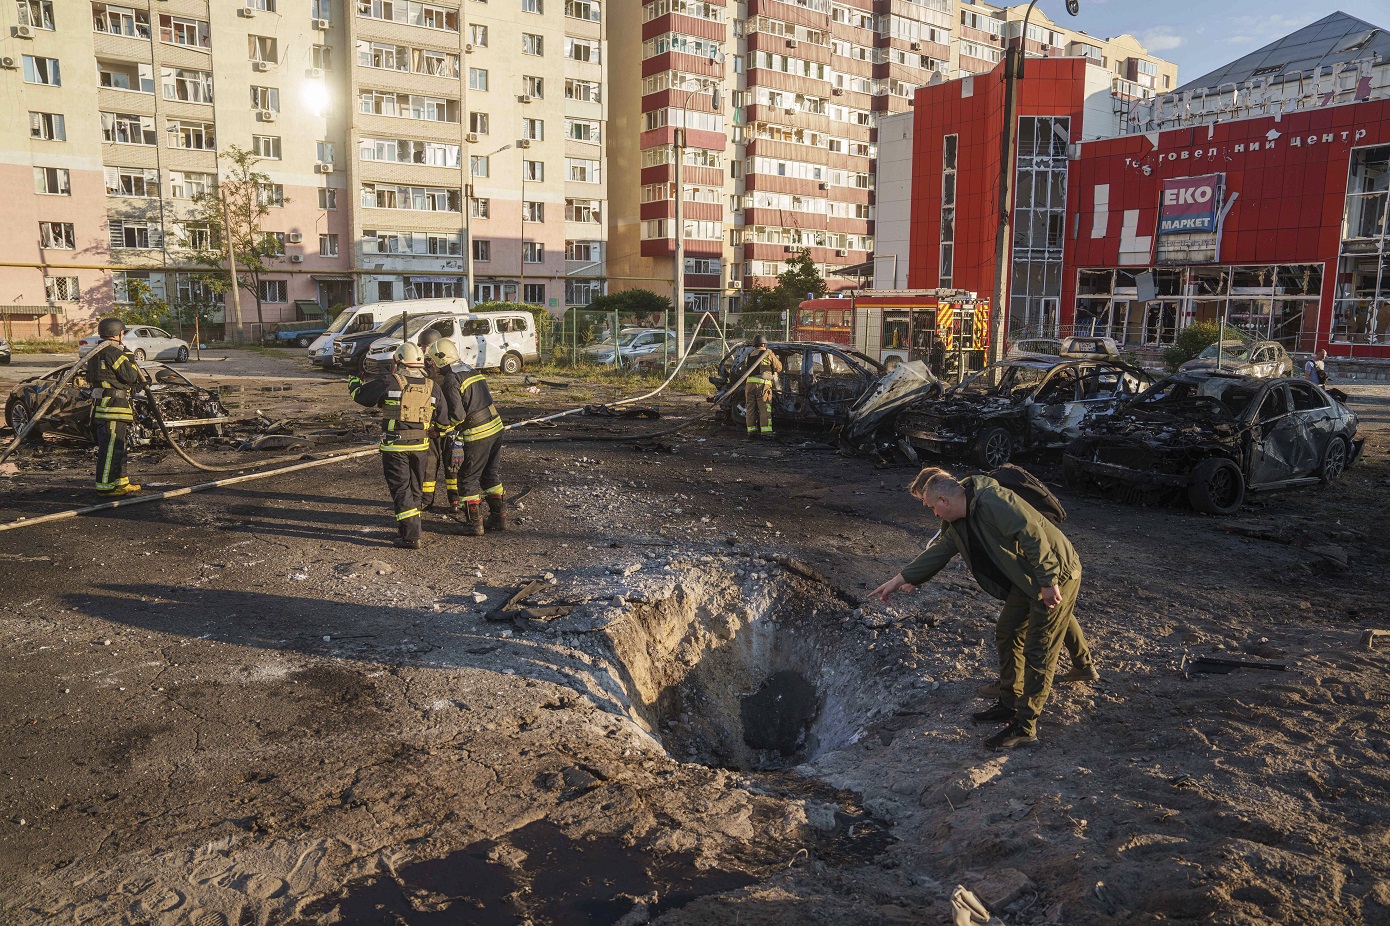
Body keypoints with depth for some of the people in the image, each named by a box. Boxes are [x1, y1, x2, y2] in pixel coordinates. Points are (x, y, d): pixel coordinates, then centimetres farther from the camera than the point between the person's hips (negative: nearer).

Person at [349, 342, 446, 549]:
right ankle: (409, 528, 30)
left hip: (395, 446, -4)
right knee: (414, 489, 18)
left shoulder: (390, 382, -10)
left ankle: (411, 537, -4)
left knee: (401, 490, 0)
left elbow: (360, 395, 1)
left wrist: (353, 382, 22)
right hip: (420, 446, 4)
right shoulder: (432, 387, 3)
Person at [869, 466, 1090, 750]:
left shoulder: (993, 502, -26)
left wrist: (1048, 582, -27)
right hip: (1026, 580, 10)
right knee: (1007, 635, 17)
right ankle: (1010, 704, 31)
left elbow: (1032, 535, -30)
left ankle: (1025, 728, 0)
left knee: (1037, 651, -6)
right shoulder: (958, 524, 5)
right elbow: (936, 553, 12)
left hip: (1056, 576, -10)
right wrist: (898, 580, 12)